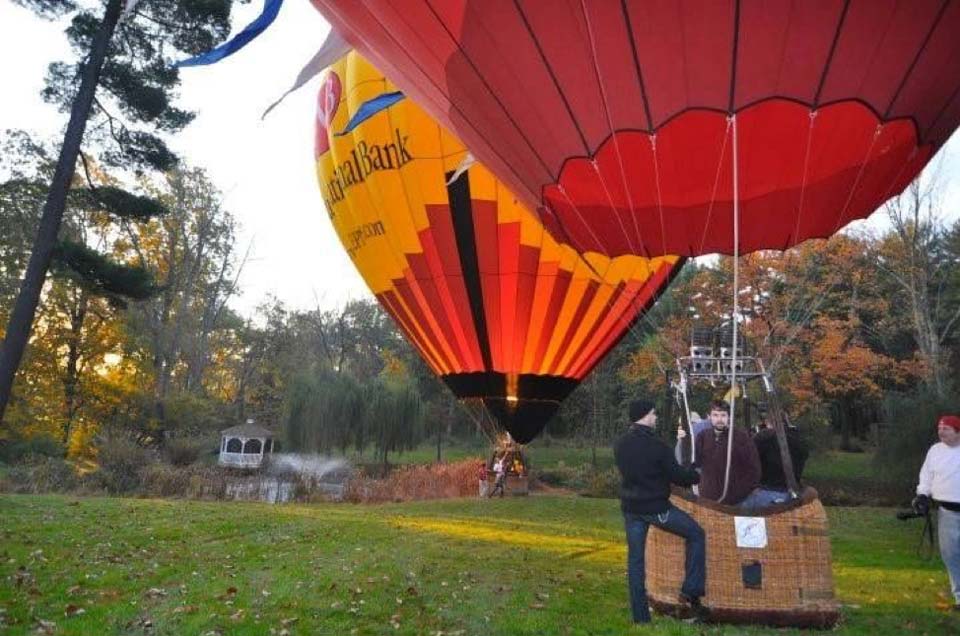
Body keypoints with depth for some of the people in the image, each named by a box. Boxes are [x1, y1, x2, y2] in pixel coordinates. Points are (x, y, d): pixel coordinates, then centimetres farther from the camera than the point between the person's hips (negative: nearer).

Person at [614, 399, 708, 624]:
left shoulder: (620, 445, 2)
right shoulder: (656, 446, -17)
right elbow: (677, 476, -12)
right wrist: (698, 476, 9)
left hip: (630, 508, 6)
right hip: (656, 508, -6)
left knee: (635, 559, 12)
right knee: (696, 534, 14)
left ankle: (640, 616, 16)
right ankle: (691, 591, 11)